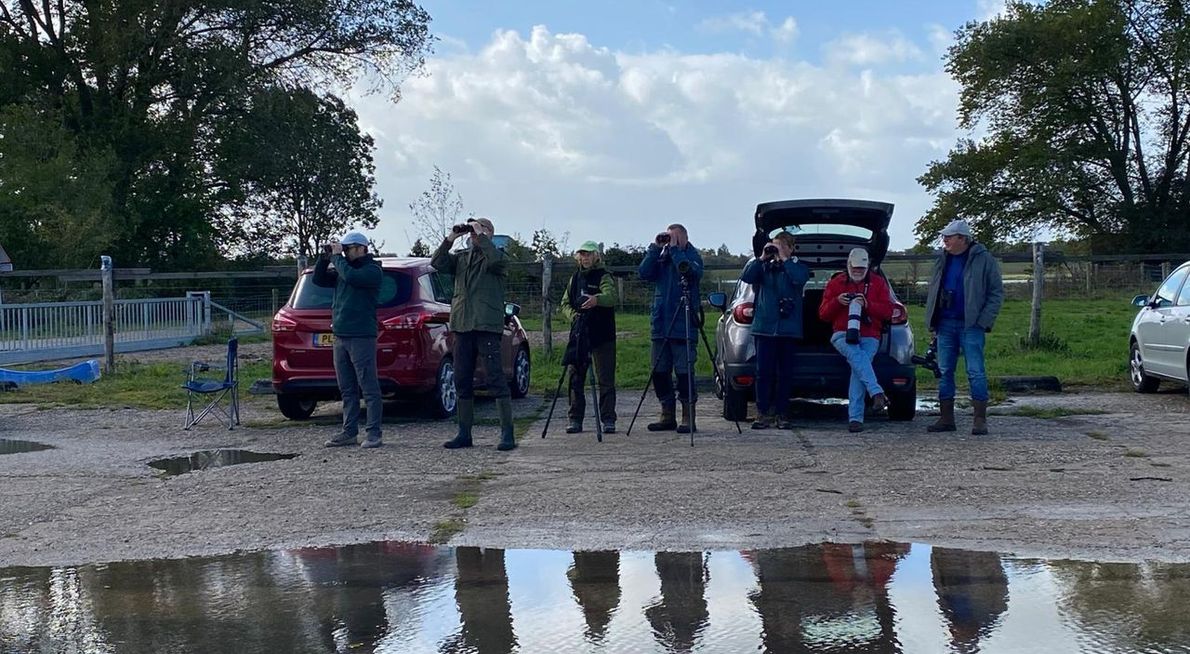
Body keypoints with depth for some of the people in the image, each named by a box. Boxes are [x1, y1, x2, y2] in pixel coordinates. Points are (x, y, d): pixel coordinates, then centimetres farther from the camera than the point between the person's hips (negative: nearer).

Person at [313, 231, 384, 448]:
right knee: (347, 390, 10)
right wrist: (325, 258, 5)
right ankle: (349, 432, 15)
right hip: (340, 336, 8)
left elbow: (351, 276, -24)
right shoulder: (341, 269, 17)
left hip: (361, 337, -8)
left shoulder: (372, 270, -6)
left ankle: (374, 433, -5)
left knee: (369, 388, -6)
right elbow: (319, 279, 18)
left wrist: (337, 257, -11)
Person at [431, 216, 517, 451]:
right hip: (462, 326, 6)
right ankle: (464, 433, 16)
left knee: (496, 379, -8)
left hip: (487, 326, -6)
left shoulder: (494, 255, 2)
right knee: (462, 382, 9)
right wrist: (451, 238, -3)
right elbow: (438, 264, 4)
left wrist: (480, 235, -13)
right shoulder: (461, 257, 17)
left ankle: (507, 434, -6)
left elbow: (497, 261, -21)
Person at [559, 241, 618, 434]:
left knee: (605, 380, -5)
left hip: (602, 336, -5)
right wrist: (573, 315, -6)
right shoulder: (575, 278, 15)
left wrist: (597, 299, -44)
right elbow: (565, 303, 16)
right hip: (579, 334, 5)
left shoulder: (603, 276, -3)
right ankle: (575, 420, 9)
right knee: (575, 379, 4)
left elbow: (611, 297, -22)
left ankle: (608, 420, -2)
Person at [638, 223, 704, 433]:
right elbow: (644, 273, 0)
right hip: (660, 325, 6)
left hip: (683, 327, -6)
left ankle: (688, 417, 1)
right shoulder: (661, 257, 15)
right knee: (659, 372, 7)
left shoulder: (693, 256, 1)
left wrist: (674, 249, -13)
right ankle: (667, 416, 16)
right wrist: (655, 248, -3)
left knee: (684, 372, -7)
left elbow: (689, 270, -20)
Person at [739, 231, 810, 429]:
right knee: (763, 372, -4)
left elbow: (800, 278, -14)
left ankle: (781, 414, 7)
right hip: (764, 328, 1)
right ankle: (763, 413, 0)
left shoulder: (798, 267, 9)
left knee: (785, 373, 2)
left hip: (788, 329, -1)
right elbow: (746, 277, -3)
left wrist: (784, 258, -12)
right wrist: (762, 258, -8)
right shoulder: (764, 267, 13)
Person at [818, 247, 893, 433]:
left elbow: (888, 311, 6)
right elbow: (823, 314, 13)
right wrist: (836, 301, -7)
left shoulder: (878, 283, 14)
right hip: (843, 335, 0)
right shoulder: (835, 283, 15)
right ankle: (877, 393, -49)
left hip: (869, 336, 0)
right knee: (857, 356, -34)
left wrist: (867, 305, -11)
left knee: (858, 369, -21)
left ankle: (855, 418, -21)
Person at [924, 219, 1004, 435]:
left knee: (976, 372, -6)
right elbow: (932, 292, 19)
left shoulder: (983, 259, -3)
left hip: (971, 326, -6)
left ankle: (980, 420, -3)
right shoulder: (943, 260, 13)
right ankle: (946, 418, 14)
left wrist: (984, 321, -13)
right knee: (944, 372, 7)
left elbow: (997, 292, -4)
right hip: (946, 325, 6)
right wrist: (932, 323, 10)